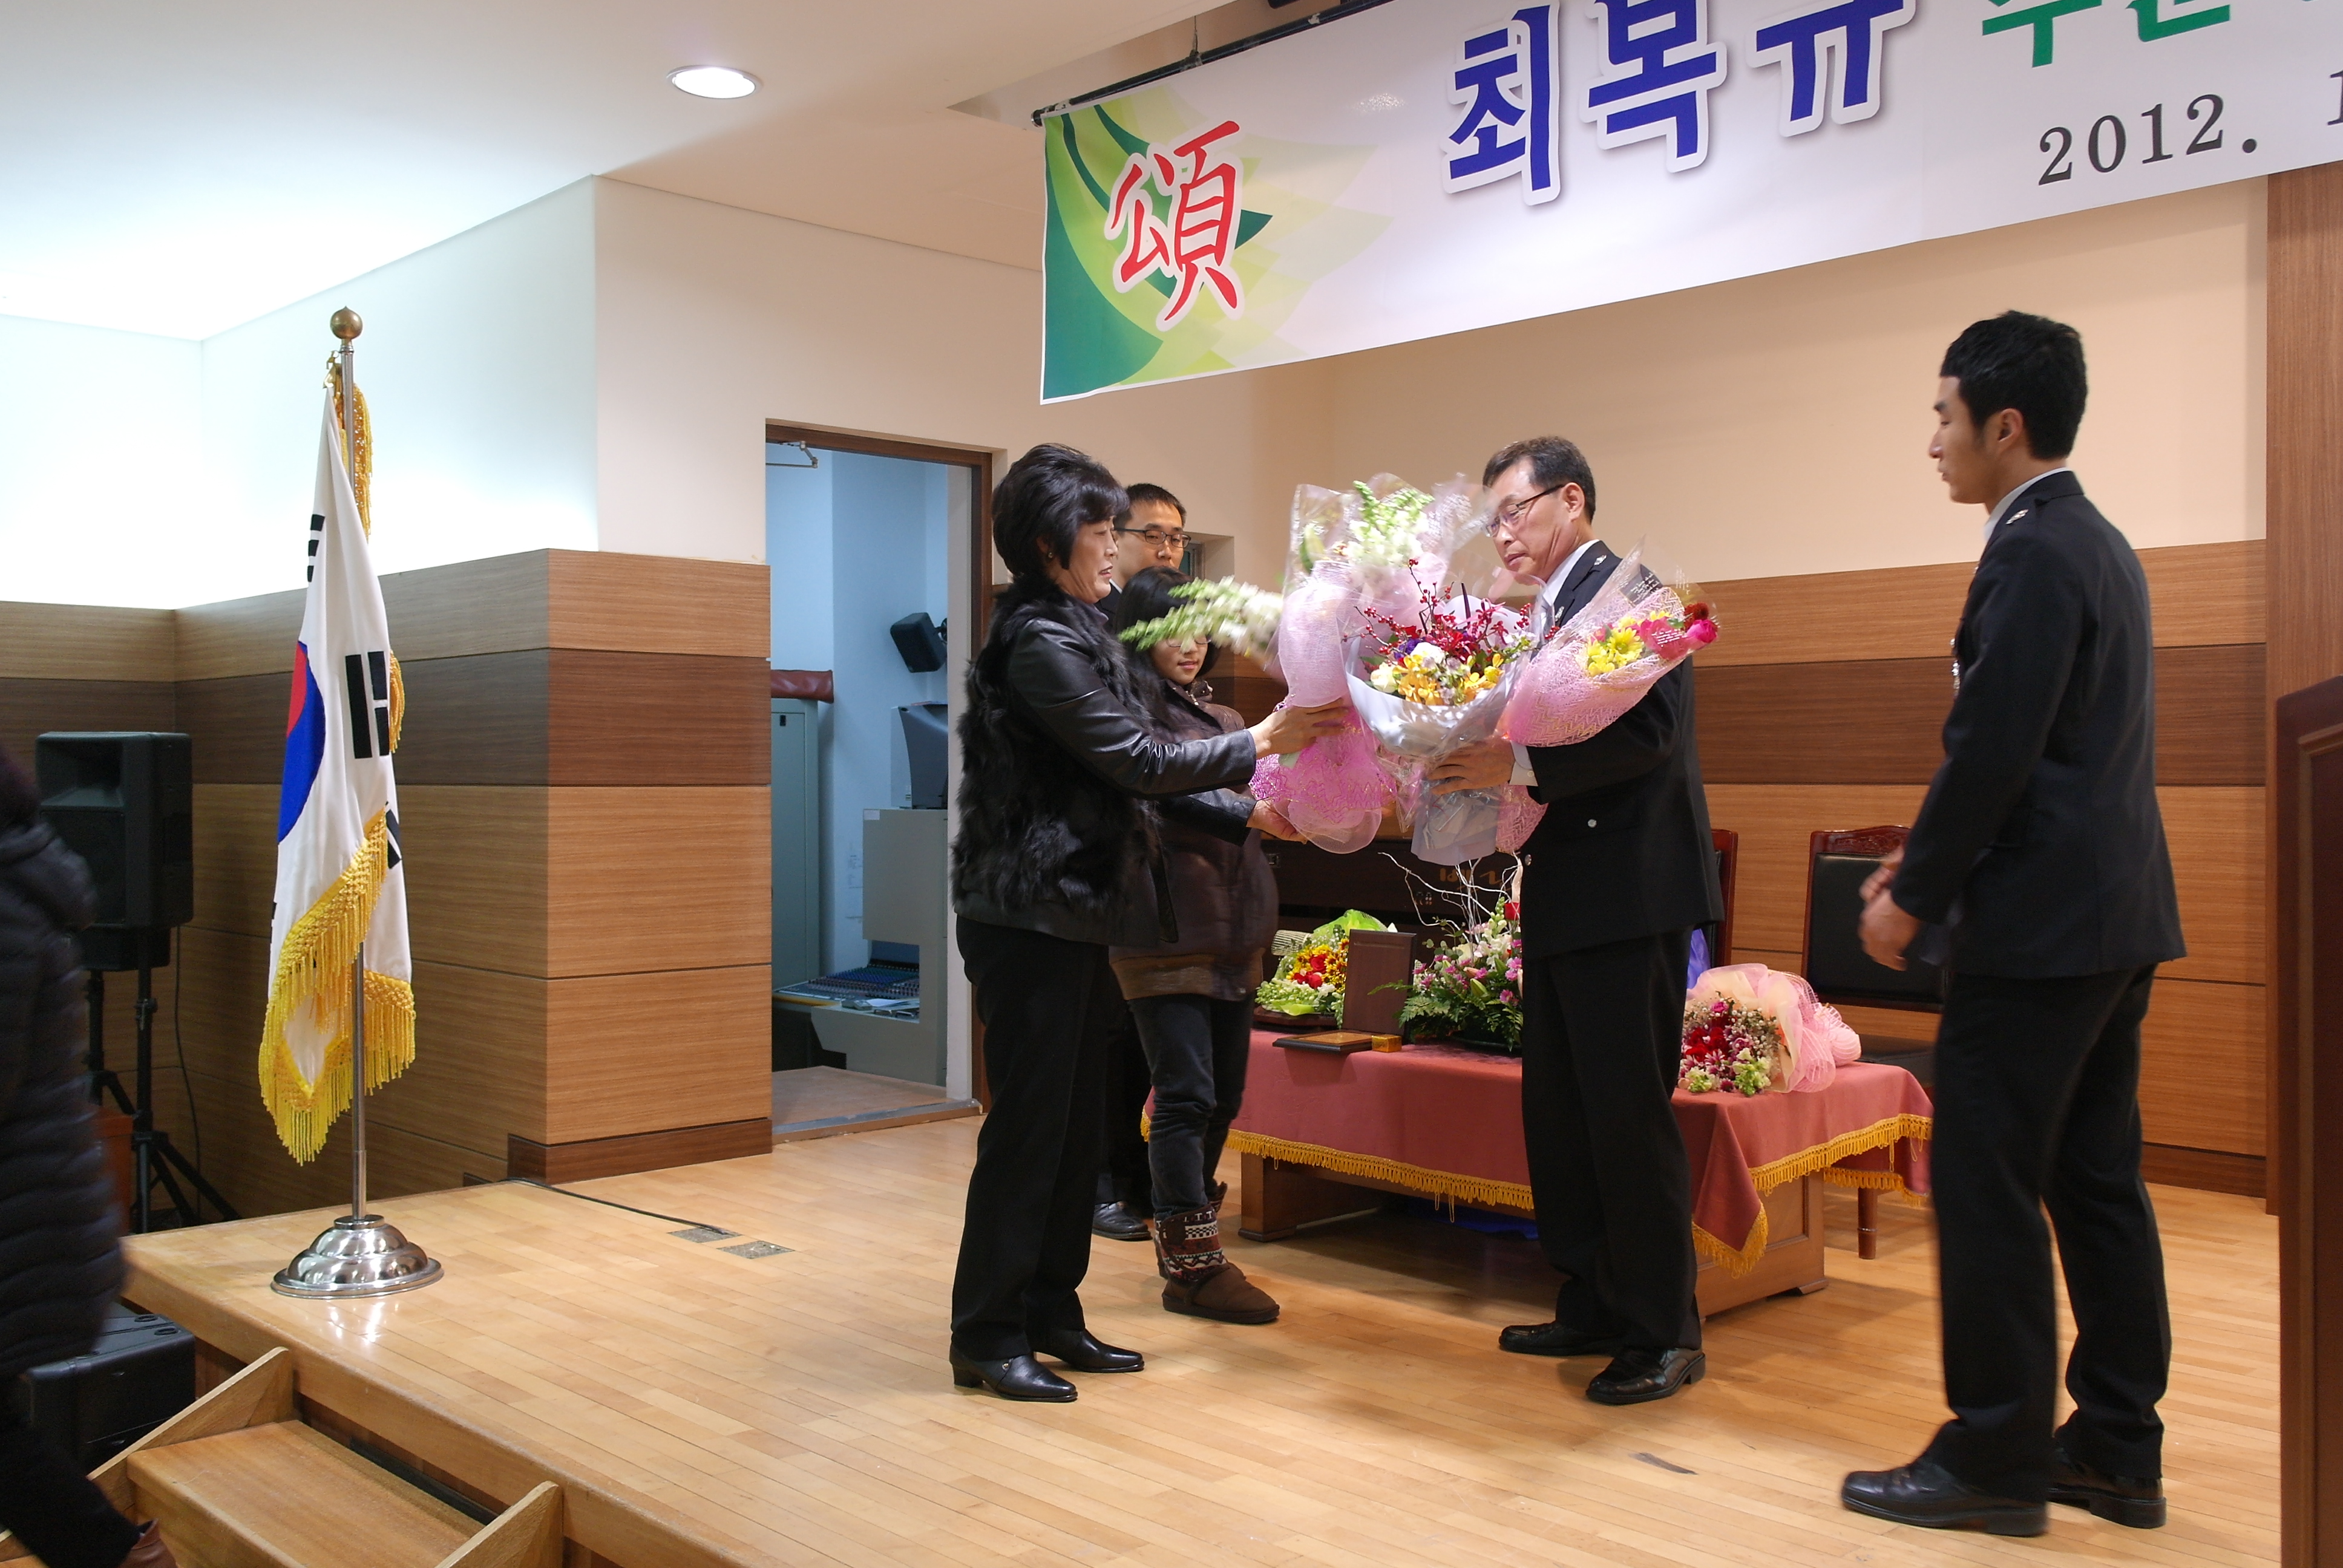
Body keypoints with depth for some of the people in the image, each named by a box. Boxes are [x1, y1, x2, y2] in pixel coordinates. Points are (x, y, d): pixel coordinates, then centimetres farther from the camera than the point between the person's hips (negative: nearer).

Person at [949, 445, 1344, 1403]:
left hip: (1077, 912, 10)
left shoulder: (1074, 634, 15)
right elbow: (1140, 761, -18)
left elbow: (1131, 773, 14)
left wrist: (1243, 816, 7)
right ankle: (988, 1336, 8)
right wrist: (1263, 742, -11)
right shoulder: (1037, 642, -15)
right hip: (1030, 918, -10)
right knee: (1027, 1126, -3)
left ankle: (1051, 1313, 23)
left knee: (1073, 1122, 13)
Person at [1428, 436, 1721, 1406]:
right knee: (1556, 1109, 13)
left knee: (1629, 1111, -4)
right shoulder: (1549, 611, 18)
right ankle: (1593, 1307, 25)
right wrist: (1483, 768, 0)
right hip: (1563, 898, 10)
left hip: (1629, 893, -10)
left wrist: (1520, 766, -27)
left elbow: (1649, 730, -23)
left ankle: (1664, 1332, 9)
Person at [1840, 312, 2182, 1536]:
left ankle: (1994, 1460, 8)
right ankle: (2116, 1453, 23)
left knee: (1987, 1188, -2)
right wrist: (1931, 861, 17)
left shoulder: (2032, 555, -15)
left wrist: (1915, 898, -10)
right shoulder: (2098, 545, 16)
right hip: (2116, 917, 10)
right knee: (2097, 1183, 14)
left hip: (2040, 928, -10)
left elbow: (1991, 751, -20)